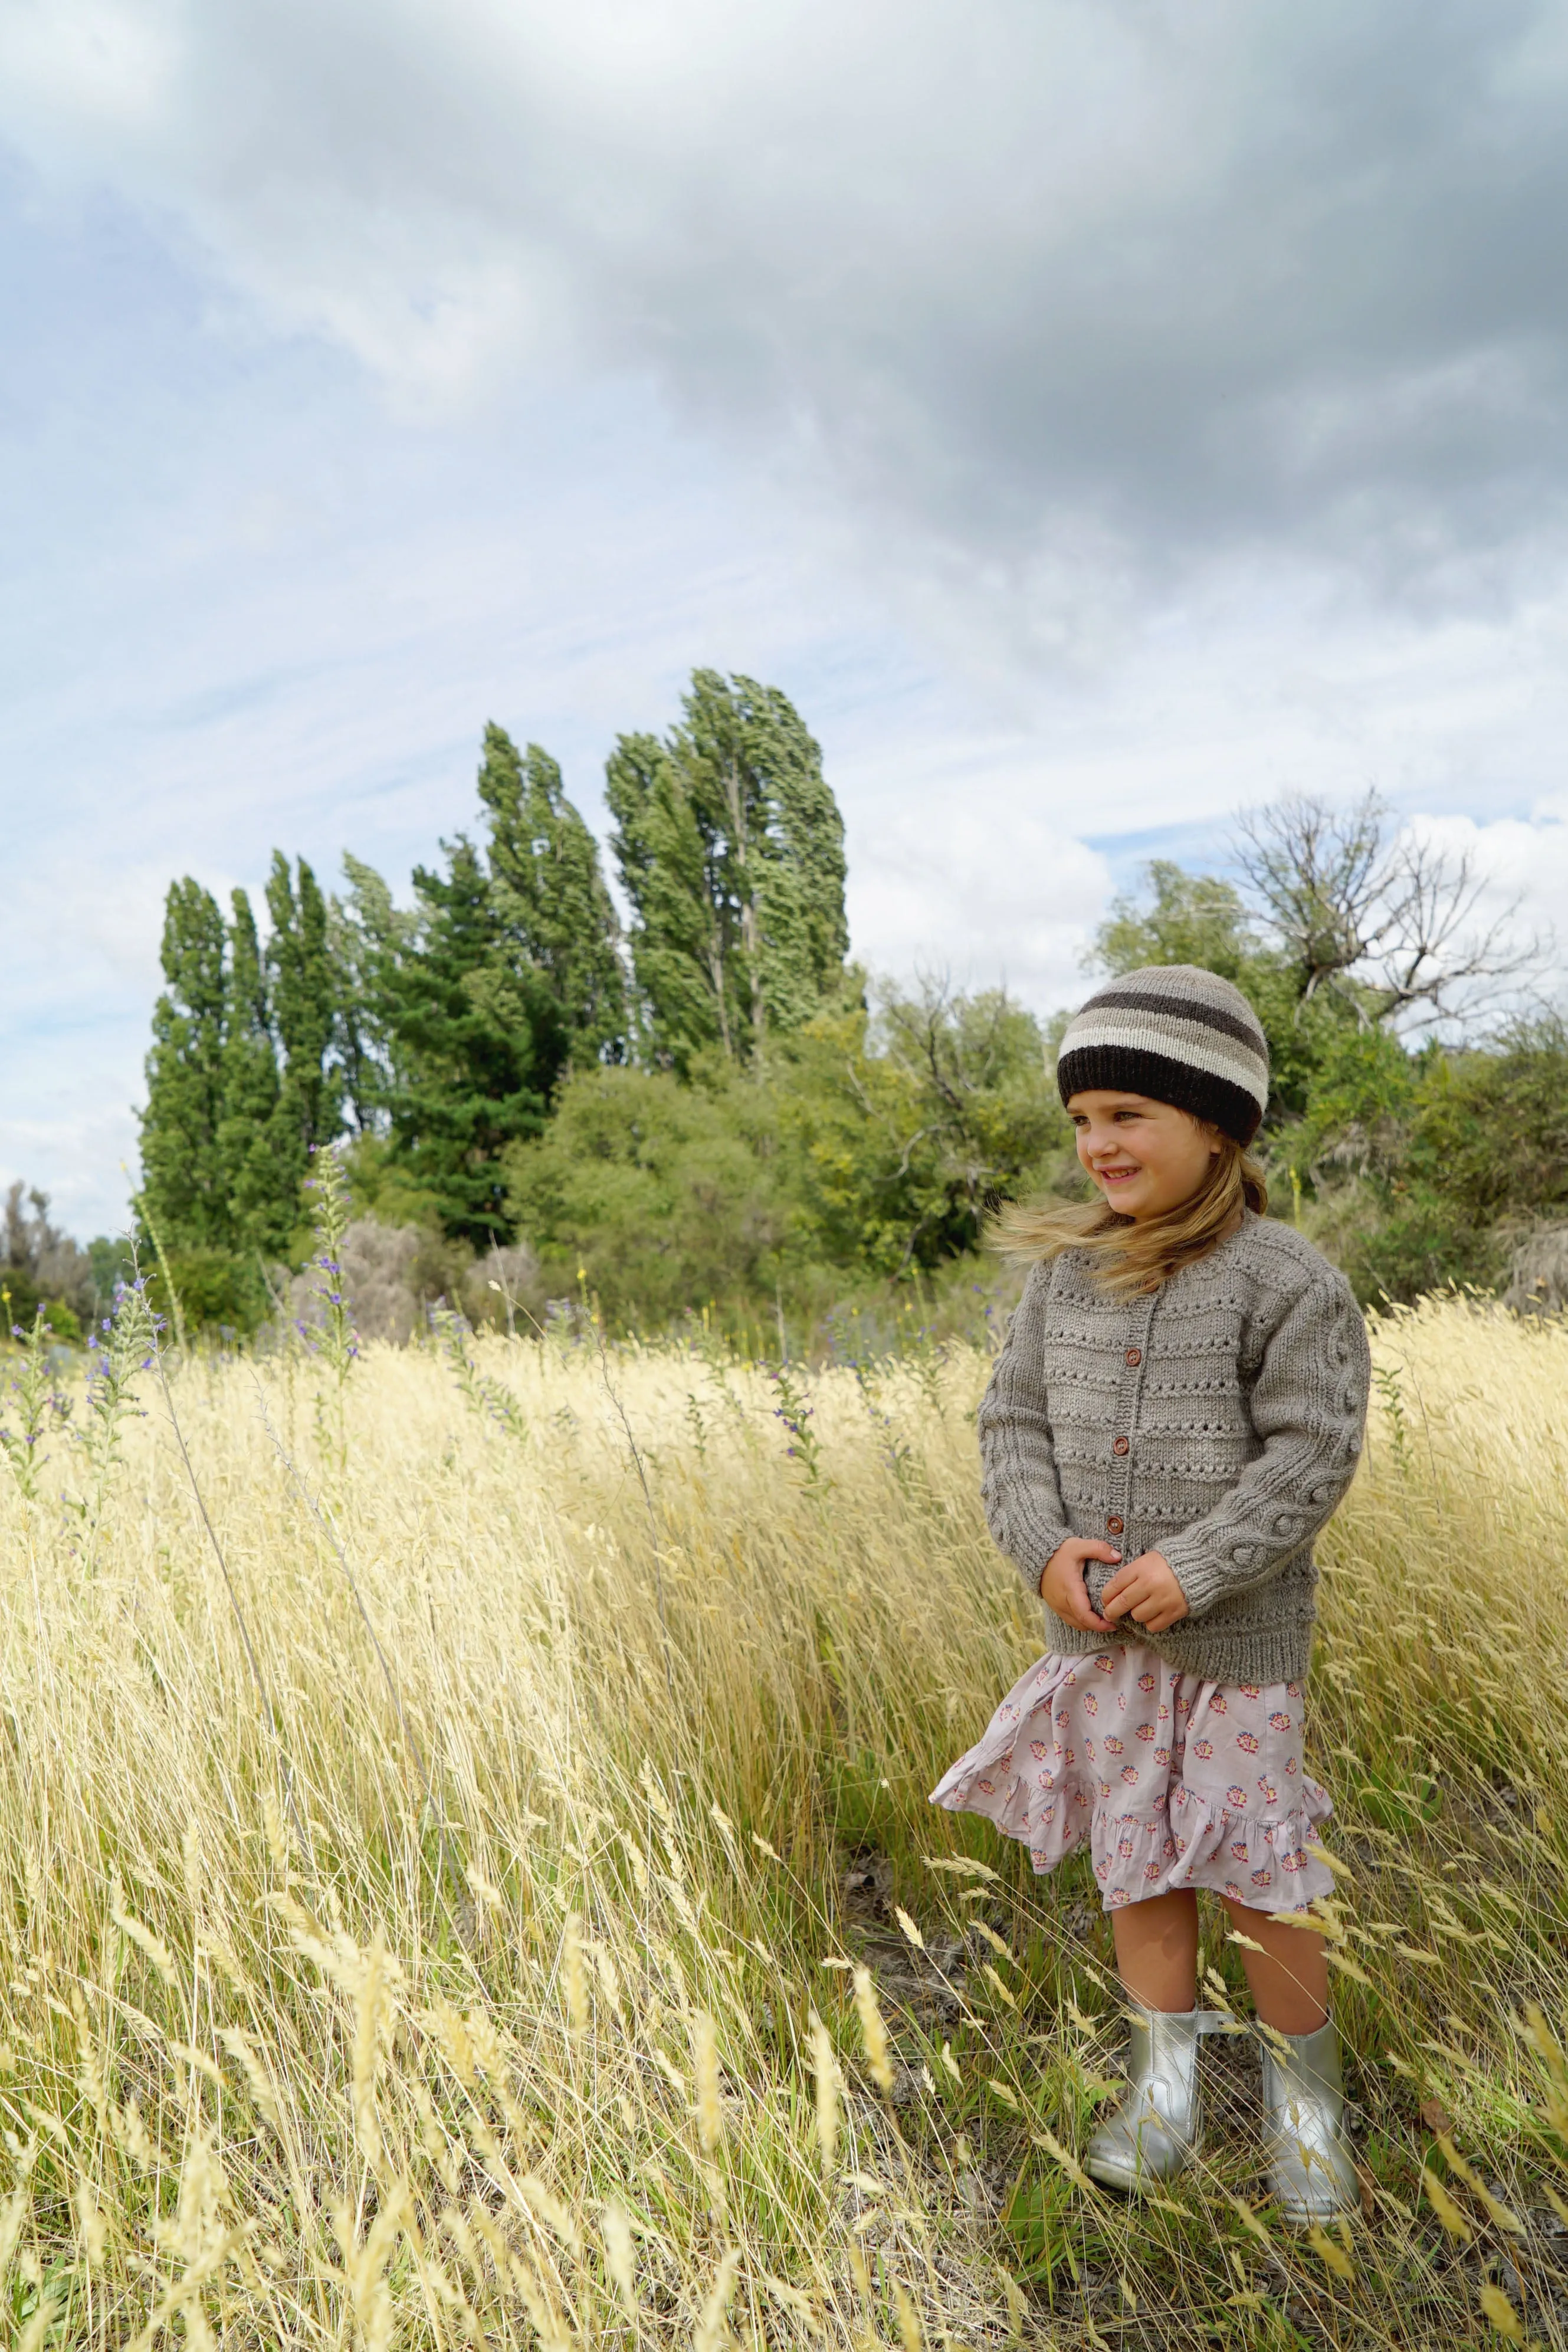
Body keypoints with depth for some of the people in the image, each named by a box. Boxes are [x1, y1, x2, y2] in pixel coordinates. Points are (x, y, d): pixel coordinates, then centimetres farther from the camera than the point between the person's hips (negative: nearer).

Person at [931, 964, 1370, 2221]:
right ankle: (1166, 2082, 37)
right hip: (1097, 1631, 4)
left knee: (1257, 1873, 10)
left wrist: (1197, 1569, -21)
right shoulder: (1066, 1270, 0)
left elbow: (1311, 1453, -15)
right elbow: (1015, 1422, 4)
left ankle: (1307, 2100, 35)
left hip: (1237, 1636, -4)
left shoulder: (1284, 1278, -14)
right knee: (1136, 1862, 17)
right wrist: (1046, 1547, -11)